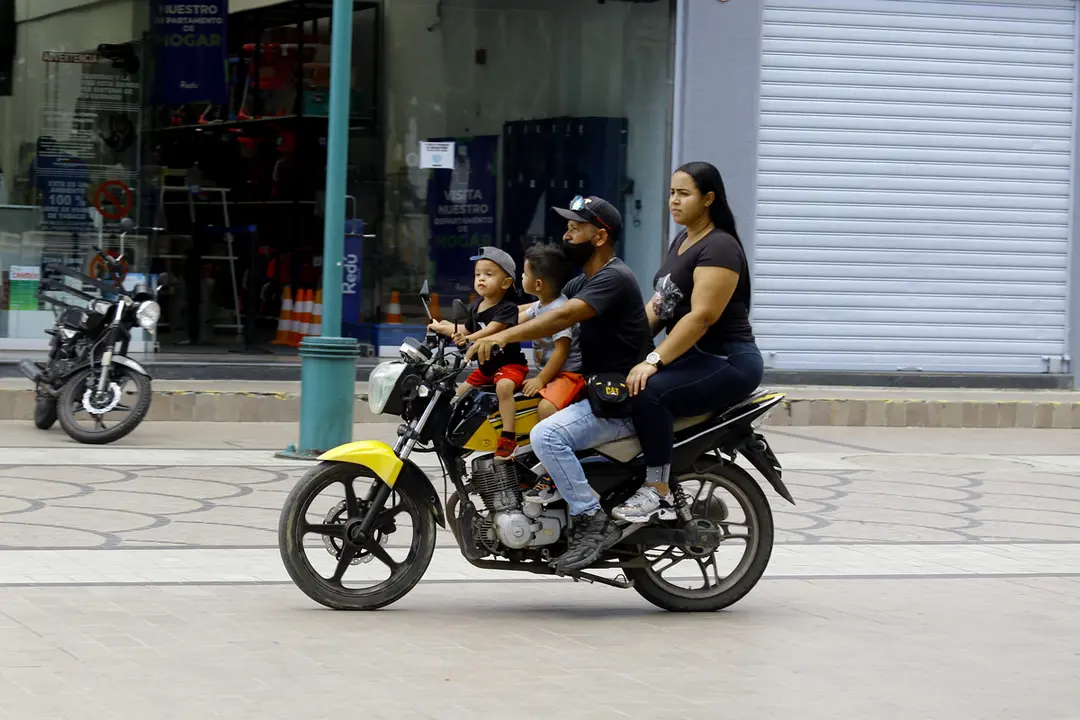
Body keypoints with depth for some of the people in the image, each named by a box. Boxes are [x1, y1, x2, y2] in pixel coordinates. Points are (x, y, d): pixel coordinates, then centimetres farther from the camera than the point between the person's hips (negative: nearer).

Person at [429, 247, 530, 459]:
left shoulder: (507, 309, -18)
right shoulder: (476, 307, 7)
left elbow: (491, 330, -33)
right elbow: (468, 331, 21)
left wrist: (467, 338, -44)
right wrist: (445, 328, 10)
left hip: (510, 363, -9)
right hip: (486, 365, 9)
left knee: (503, 386, -37)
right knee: (460, 392, 14)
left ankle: (508, 438, -39)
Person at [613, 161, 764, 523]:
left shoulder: (719, 248, -15)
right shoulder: (682, 241, 15)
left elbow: (702, 316, -24)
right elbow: (660, 302, 17)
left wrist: (654, 361, -28)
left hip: (727, 362, -10)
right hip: (693, 357, 10)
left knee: (649, 393, -30)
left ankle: (658, 495, -27)